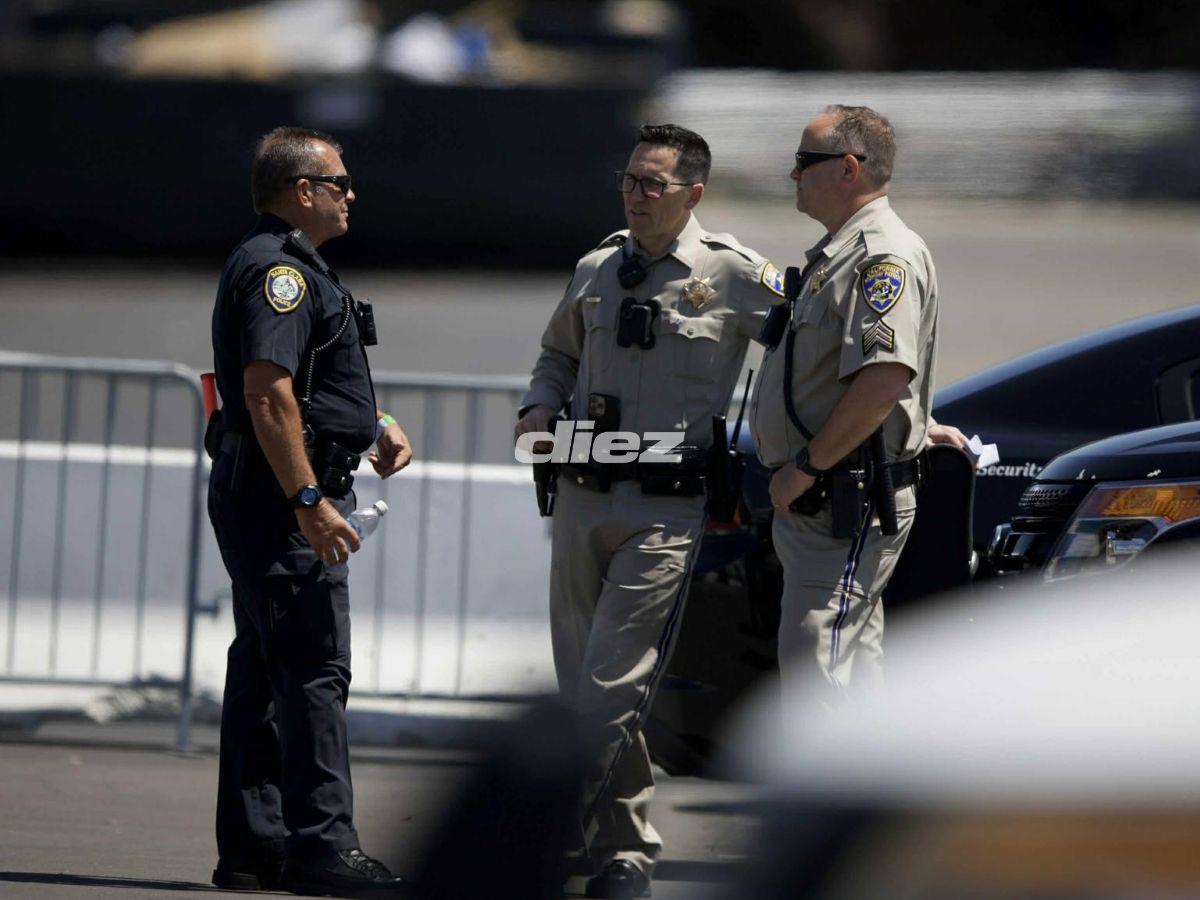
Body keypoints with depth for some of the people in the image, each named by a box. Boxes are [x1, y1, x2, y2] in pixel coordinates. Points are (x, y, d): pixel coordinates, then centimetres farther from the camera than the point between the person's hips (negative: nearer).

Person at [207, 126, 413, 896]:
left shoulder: (291, 266, 20)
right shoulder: (278, 269, -15)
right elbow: (268, 393, -24)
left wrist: (376, 422, 20)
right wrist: (309, 500, -27)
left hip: (271, 498, 11)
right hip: (283, 493, -11)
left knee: (265, 671, 11)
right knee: (314, 671, -12)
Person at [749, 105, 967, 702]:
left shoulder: (884, 256, -16)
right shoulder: (835, 255, 18)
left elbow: (884, 377, -28)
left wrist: (808, 466, -23)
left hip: (849, 503, -11)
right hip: (812, 504, 11)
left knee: (816, 674, -16)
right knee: (854, 674, 12)